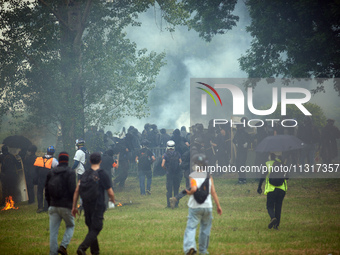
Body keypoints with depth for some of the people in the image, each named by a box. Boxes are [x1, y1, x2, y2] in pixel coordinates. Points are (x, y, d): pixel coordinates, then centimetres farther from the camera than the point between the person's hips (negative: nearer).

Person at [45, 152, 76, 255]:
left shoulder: (51, 173, 10)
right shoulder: (70, 173, -7)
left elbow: (46, 190, 13)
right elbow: (72, 190, -13)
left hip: (53, 206, 4)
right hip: (66, 206, -4)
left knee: (53, 231, 6)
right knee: (70, 226, 14)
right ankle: (63, 246, -6)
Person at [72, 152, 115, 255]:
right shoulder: (103, 175, -8)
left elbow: (77, 191, 1)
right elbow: (111, 193, -7)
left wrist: (74, 206, 8)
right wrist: (112, 200, 16)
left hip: (86, 206, 5)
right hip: (98, 206, -5)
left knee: (92, 228, 18)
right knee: (96, 229, -4)